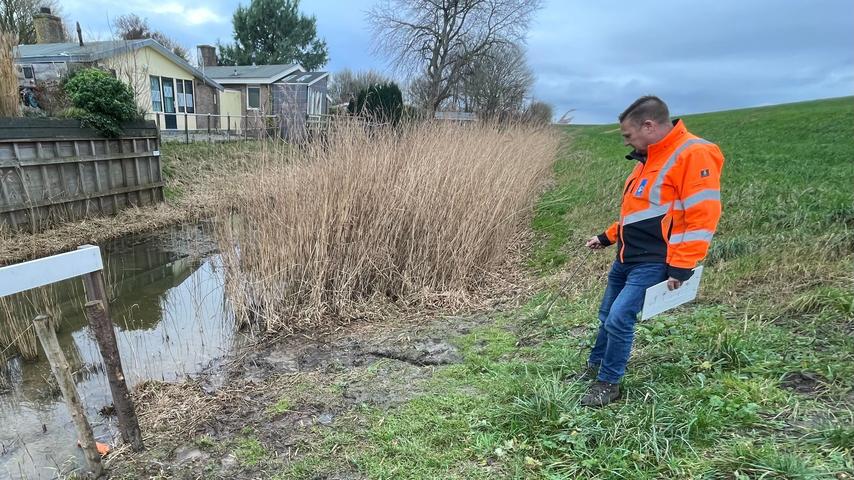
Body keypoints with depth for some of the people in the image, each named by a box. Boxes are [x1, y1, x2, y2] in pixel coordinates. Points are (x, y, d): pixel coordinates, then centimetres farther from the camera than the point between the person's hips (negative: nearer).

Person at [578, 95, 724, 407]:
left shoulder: (694, 155, -17)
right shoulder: (649, 158, 12)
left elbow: (703, 217, -21)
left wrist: (680, 267, -21)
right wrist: (608, 237, 20)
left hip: (653, 263, -9)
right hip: (626, 258, 9)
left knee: (619, 319, -10)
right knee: (607, 316, 16)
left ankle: (608, 384, 10)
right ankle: (595, 367, 33)